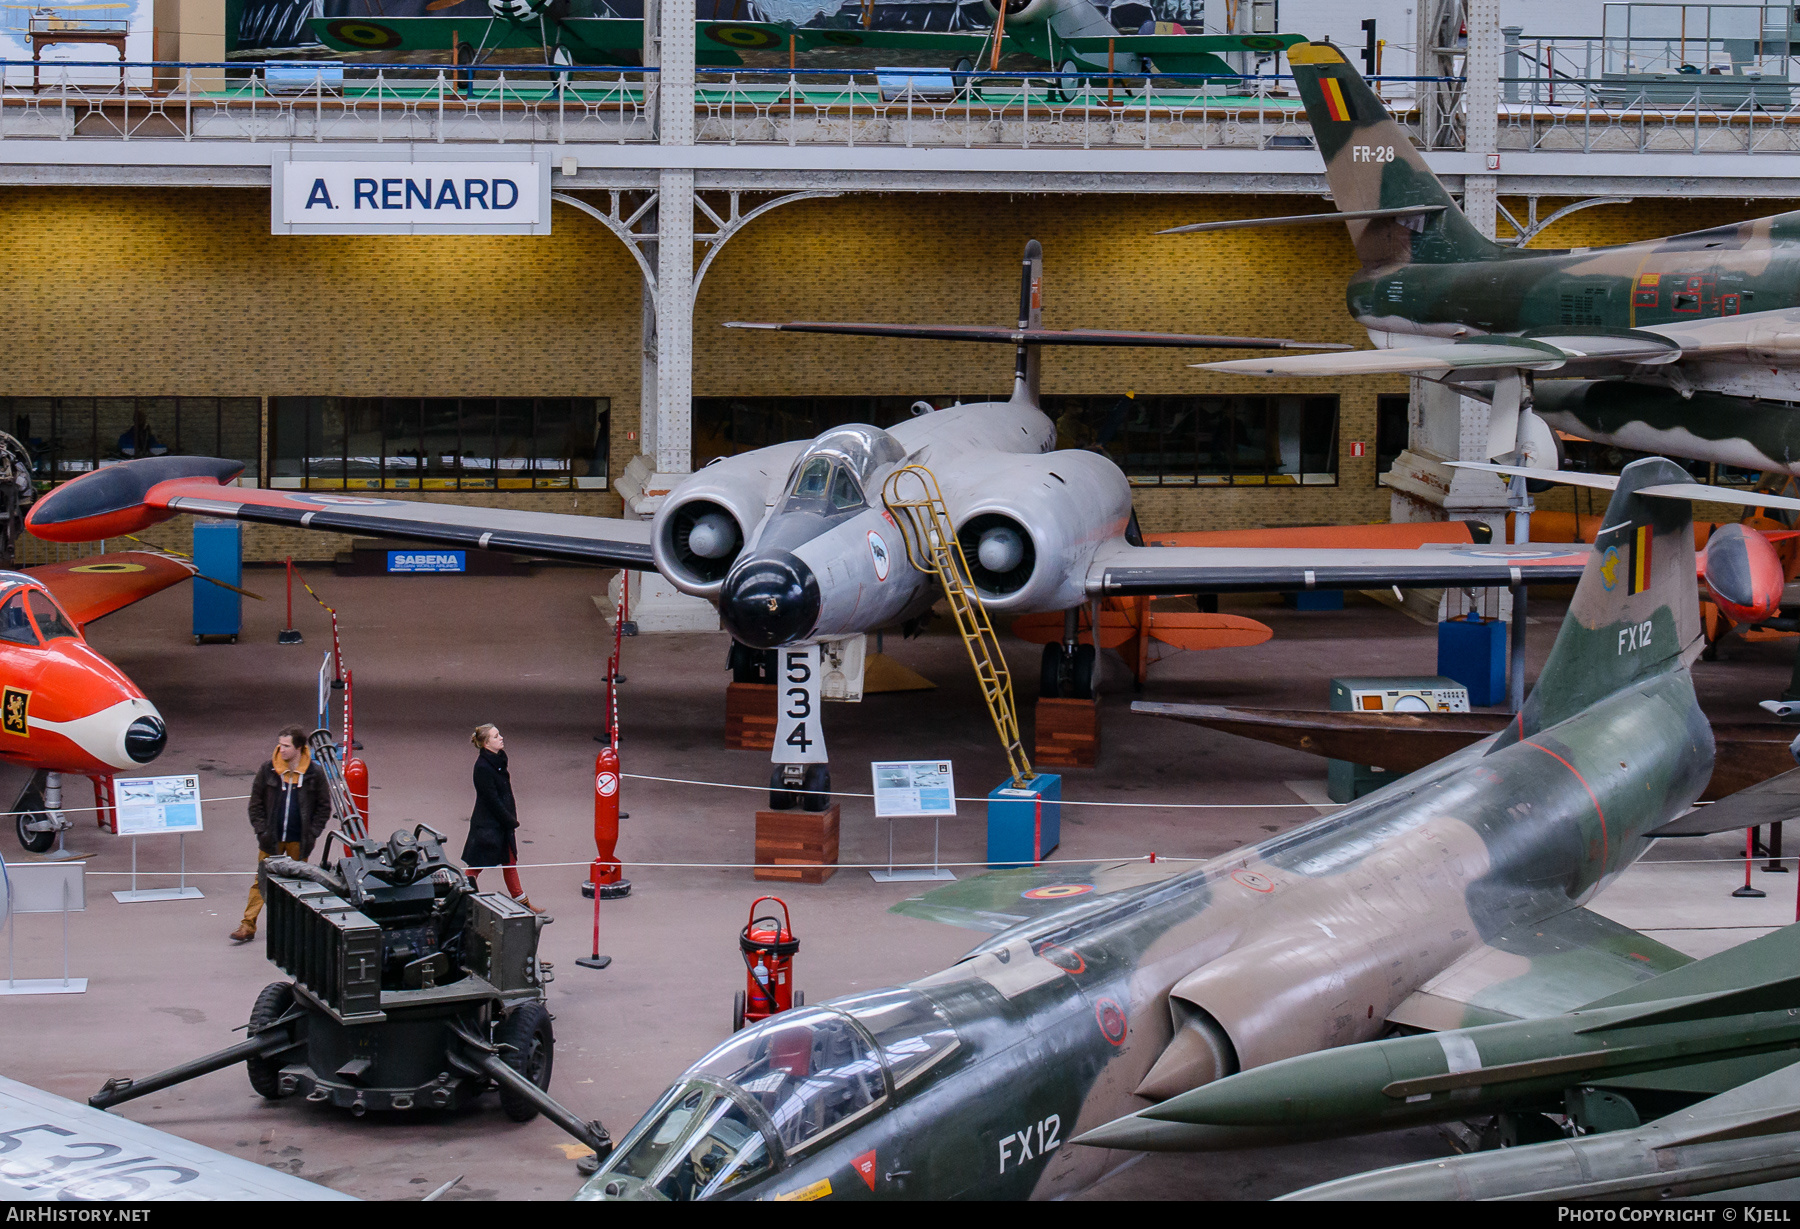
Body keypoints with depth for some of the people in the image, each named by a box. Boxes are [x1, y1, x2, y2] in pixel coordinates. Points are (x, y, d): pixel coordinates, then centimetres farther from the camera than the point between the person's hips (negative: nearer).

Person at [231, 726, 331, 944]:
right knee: (261, 881, 0)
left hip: (299, 841, 0)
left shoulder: (314, 774, -5)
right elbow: (256, 803, 5)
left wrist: (312, 835, -5)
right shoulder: (268, 771, -2)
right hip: (272, 838, 0)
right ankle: (248, 926, 2)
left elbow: (324, 807, 4)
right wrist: (261, 831, -5)